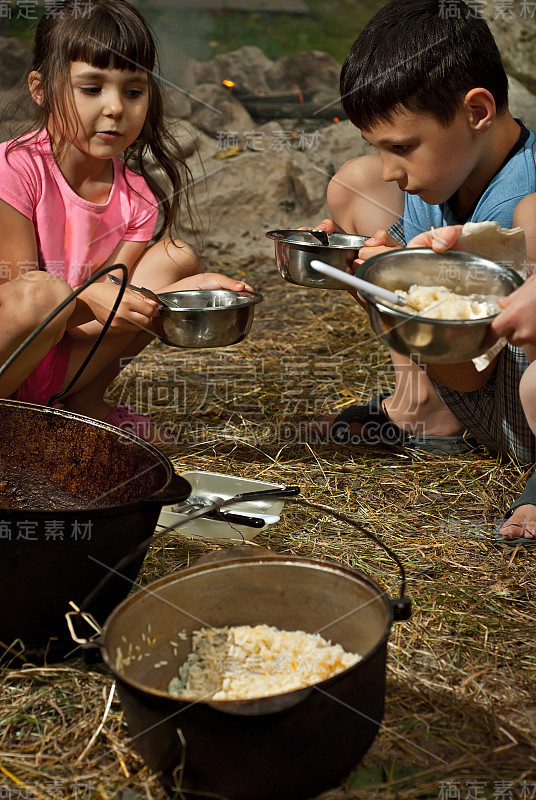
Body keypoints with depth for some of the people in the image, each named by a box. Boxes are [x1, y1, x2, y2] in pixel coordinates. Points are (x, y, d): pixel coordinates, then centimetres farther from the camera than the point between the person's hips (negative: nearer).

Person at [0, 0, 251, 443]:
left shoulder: (136, 197, -2)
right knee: (41, 292, -39)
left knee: (177, 258, -3)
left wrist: (180, 292, -26)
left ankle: (83, 401, 1)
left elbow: (107, 309, -8)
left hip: (65, 360, 6)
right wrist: (90, 298, -38)